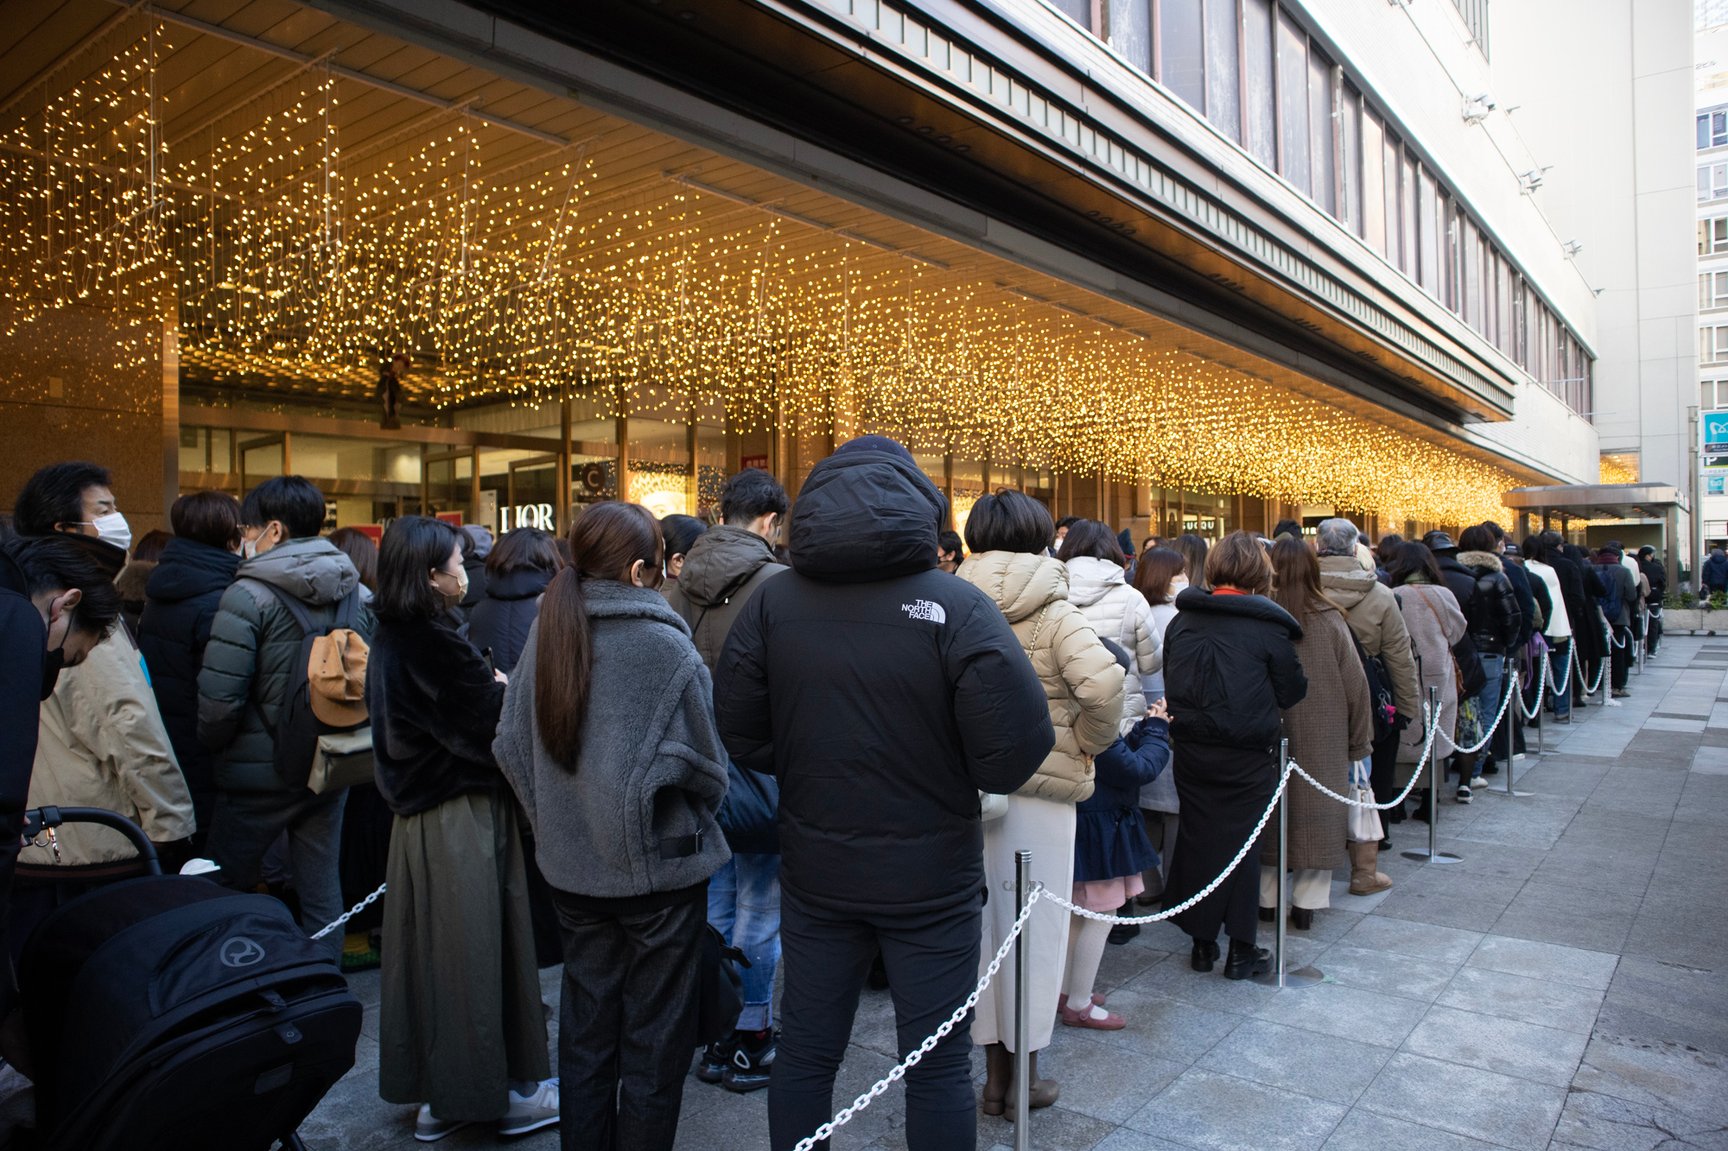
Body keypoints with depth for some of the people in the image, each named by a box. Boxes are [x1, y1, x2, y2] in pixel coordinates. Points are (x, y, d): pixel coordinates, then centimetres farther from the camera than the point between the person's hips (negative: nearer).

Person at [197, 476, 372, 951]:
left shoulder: (249, 596, -15)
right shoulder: (355, 593, 3)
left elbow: (219, 696, -18)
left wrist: (216, 745, 1)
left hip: (260, 773, -5)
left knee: (225, 890, 13)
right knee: (322, 889, 13)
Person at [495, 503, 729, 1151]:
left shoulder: (544, 634, -4)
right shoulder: (665, 648, -19)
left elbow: (510, 746, 1)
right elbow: (705, 763, -12)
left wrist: (554, 818, 13)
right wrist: (696, 816, 9)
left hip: (572, 866, 5)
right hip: (658, 867, -5)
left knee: (585, 1029, 20)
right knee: (654, 1040, 12)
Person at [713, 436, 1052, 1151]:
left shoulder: (772, 602, -7)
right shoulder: (955, 606, -17)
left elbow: (738, 734, -5)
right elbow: (1017, 747, -21)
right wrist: (946, 770, 0)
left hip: (814, 871, 3)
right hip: (932, 878, -3)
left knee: (805, 1052, 20)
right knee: (938, 1068, 14)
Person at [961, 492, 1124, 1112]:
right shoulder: (1055, 612, -10)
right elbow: (1103, 681, -25)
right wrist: (1093, 742, -7)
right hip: (1041, 787, -3)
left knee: (982, 920, 15)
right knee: (1033, 925, 10)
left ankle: (995, 1072, 28)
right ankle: (1024, 1075, 23)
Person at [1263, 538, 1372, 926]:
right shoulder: (1330, 621, -9)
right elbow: (1356, 685, -2)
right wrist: (1359, 741, 10)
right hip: (1323, 744, 0)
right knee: (1315, 811, 11)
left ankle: (1266, 897, 22)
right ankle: (1307, 901, 18)